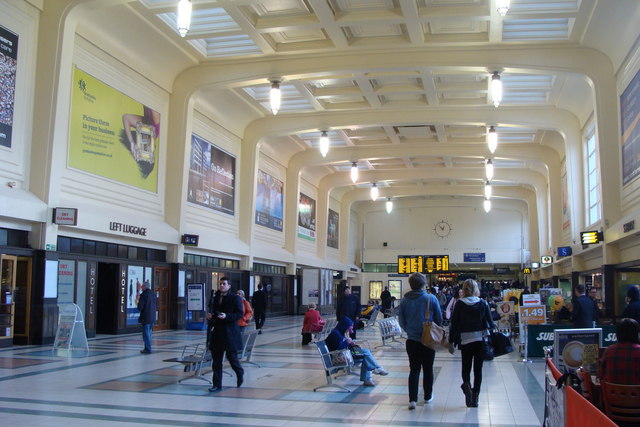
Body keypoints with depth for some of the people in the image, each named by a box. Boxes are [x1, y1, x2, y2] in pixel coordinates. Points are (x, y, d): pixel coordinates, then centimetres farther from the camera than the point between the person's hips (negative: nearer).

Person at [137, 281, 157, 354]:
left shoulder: (143, 295, -14)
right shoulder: (153, 295, 8)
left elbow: (140, 307, -17)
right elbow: (156, 306, 13)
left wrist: (138, 303, 3)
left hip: (145, 318, -7)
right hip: (152, 317, 7)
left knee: (146, 334, -2)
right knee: (149, 333, 16)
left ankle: (148, 349, -3)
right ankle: (147, 348, 22)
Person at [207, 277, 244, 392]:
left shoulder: (235, 298, -5)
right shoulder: (215, 298, 13)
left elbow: (240, 314, -9)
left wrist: (227, 316, -21)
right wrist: (210, 316, 0)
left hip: (230, 332, -6)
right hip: (217, 331, 6)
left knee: (231, 356, -1)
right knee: (216, 359, 4)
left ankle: (240, 374, 30)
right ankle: (217, 385, 12)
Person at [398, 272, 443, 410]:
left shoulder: (404, 300, -5)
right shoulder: (431, 298, -10)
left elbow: (401, 321, 4)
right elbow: (439, 319, -1)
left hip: (412, 341, 1)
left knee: (414, 370, 7)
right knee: (428, 369, 14)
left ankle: (412, 399, -1)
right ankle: (428, 396, 25)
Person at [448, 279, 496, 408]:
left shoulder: (459, 304, -4)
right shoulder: (483, 304, -1)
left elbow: (454, 324, -3)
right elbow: (490, 322, 2)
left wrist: (451, 342, 3)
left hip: (465, 340, -1)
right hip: (481, 339, 1)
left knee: (466, 366, 11)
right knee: (478, 368, 9)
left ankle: (466, 384, -18)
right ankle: (475, 396, 8)